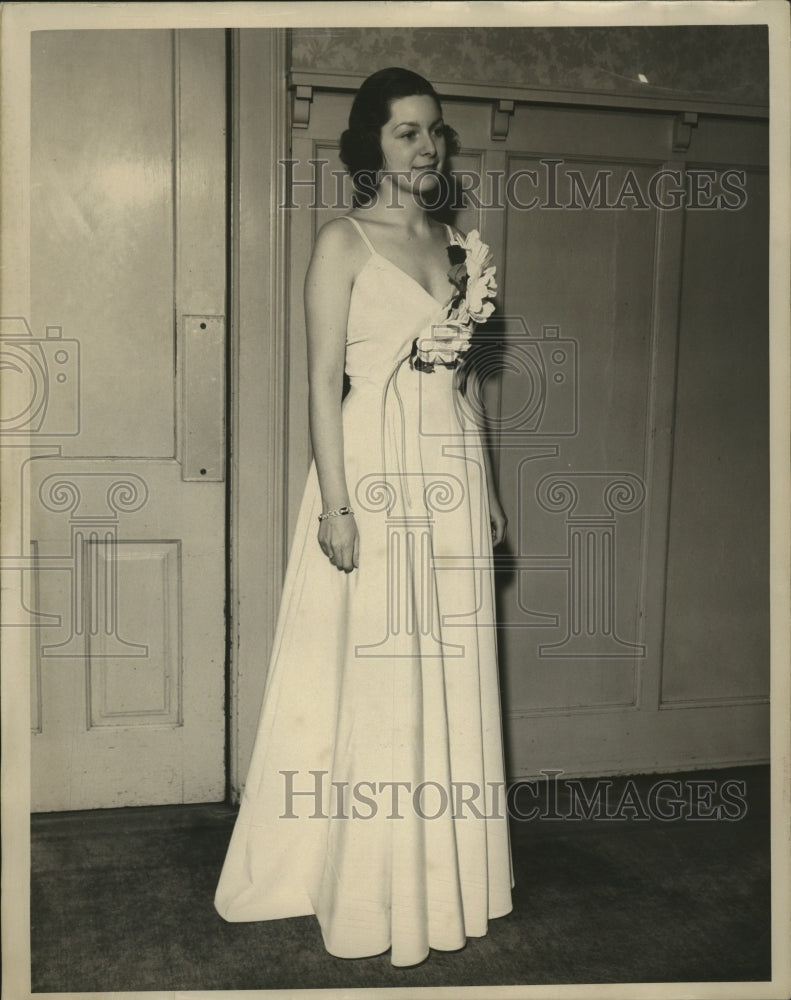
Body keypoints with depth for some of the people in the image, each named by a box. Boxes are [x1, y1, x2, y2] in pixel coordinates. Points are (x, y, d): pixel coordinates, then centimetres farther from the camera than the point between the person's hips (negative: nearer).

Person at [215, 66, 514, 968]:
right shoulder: (344, 242, -4)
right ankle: (370, 886, 18)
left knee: (451, 674, 10)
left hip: (452, 472, 6)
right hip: (375, 470, -6)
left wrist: (487, 488, 14)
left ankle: (445, 872, 27)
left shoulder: (455, 245, 14)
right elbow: (323, 380, -10)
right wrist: (336, 504, -17)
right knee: (371, 673, 1)